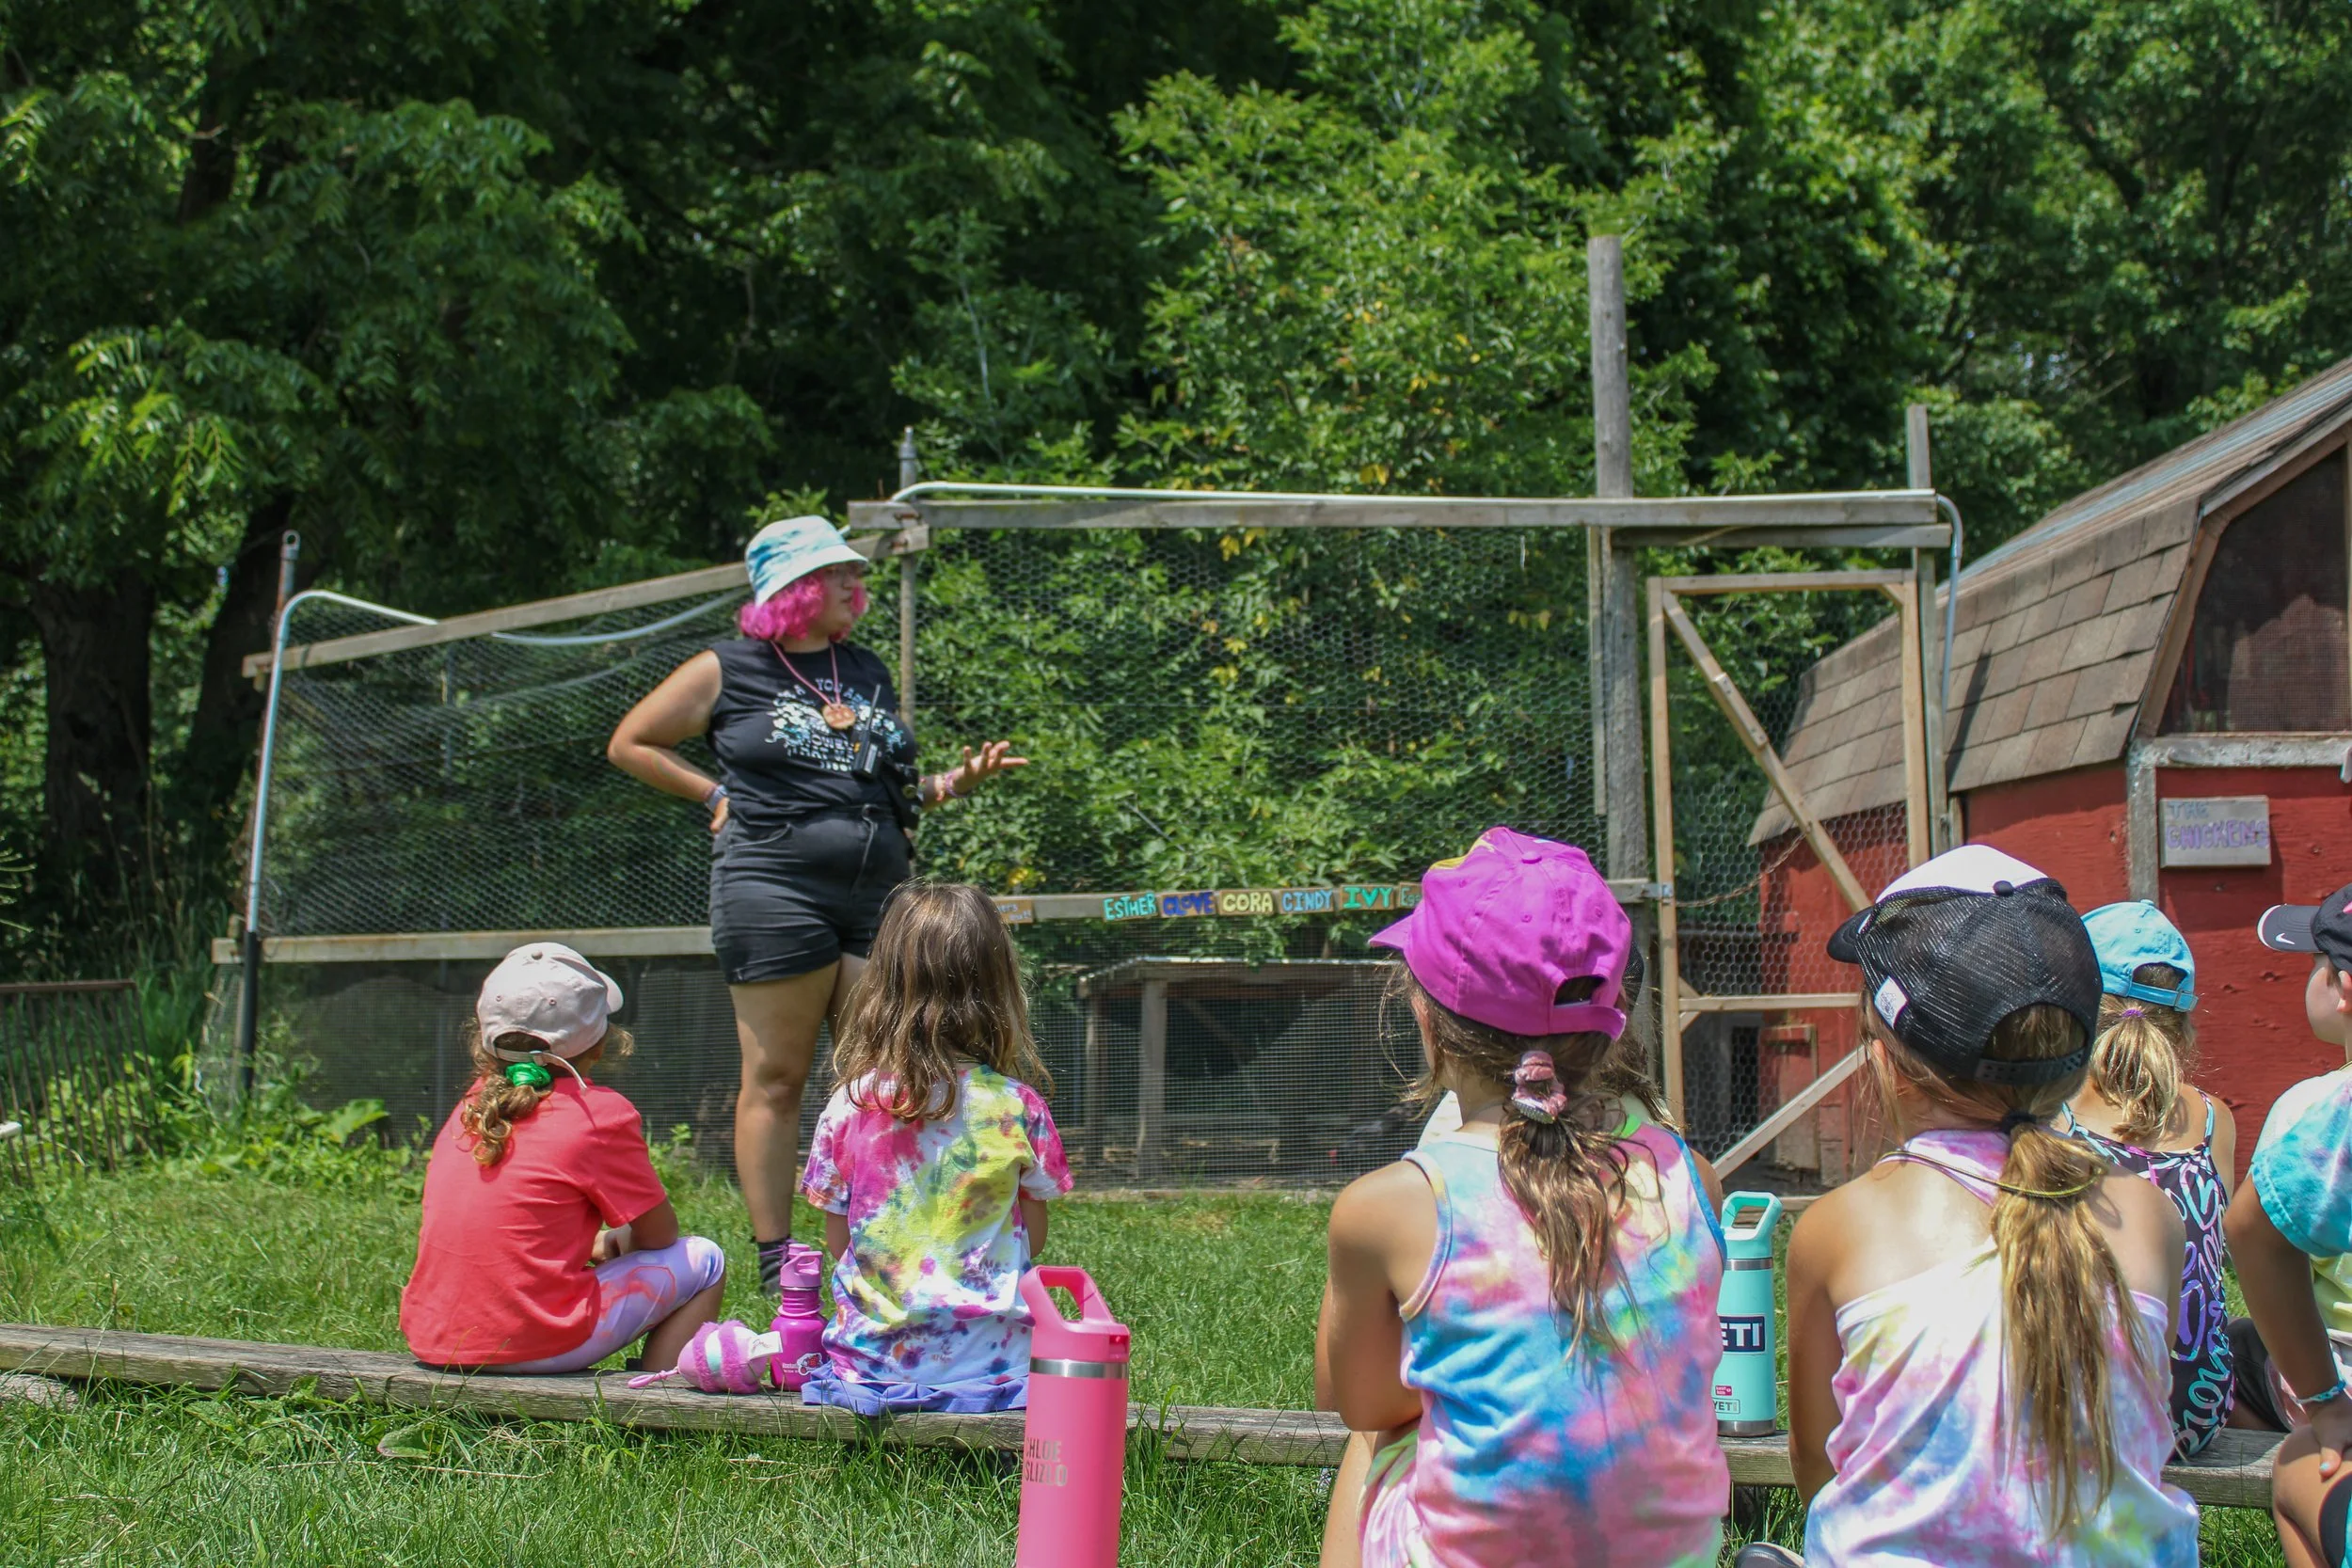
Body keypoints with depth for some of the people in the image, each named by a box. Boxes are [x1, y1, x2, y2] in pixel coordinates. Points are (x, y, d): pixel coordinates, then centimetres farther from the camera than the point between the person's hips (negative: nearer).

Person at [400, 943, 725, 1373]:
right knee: (703, 1262, 10)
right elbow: (659, 1233, 4)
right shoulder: (602, 1113, -6)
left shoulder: (469, 1107, 11)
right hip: (536, 1345, -6)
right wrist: (616, 1242, 24)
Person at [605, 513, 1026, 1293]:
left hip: (877, 896, 5)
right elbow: (629, 744, 10)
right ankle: (774, 1258, 6)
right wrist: (716, 795, 2)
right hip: (774, 890, -5)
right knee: (775, 1079, -1)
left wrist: (955, 782, 8)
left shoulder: (868, 671, 20)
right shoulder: (726, 671, 3)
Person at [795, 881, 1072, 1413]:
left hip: (872, 1362, 2)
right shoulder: (1019, 1108, -7)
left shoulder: (848, 1108, -5)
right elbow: (1033, 1241, 4)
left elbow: (837, 1243, 4)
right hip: (993, 1361, -2)